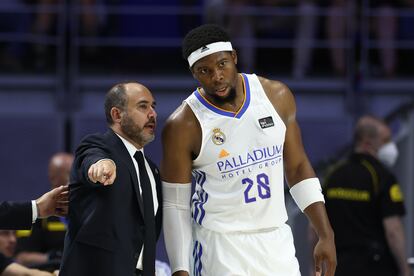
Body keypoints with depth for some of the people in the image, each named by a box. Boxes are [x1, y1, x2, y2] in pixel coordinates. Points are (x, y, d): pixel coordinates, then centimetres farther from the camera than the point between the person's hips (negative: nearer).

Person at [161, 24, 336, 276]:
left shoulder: (276, 96, 1)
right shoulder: (182, 127, -10)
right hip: (221, 247, -4)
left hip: (276, 241, 4)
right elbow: (176, 205, -5)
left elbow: (298, 168, 11)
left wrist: (326, 235, 6)